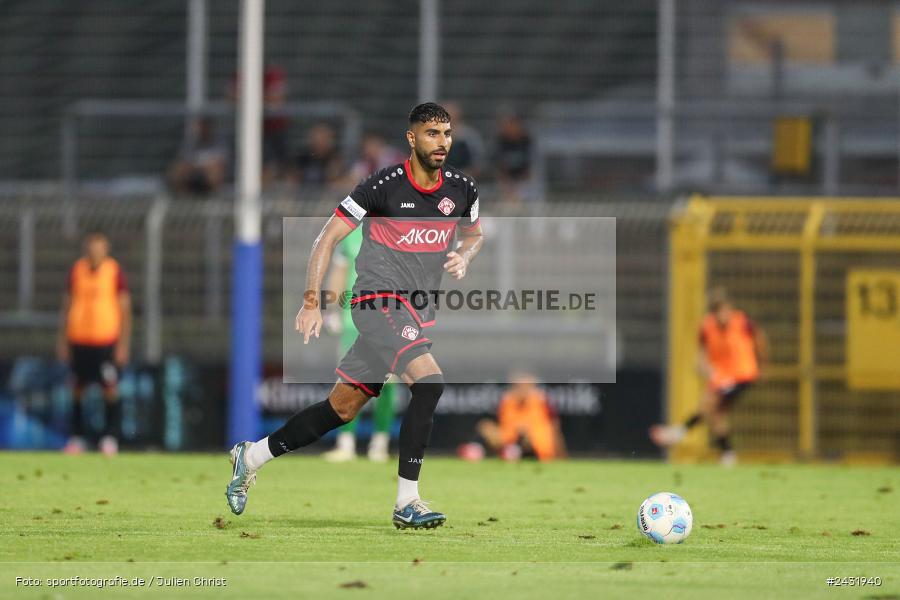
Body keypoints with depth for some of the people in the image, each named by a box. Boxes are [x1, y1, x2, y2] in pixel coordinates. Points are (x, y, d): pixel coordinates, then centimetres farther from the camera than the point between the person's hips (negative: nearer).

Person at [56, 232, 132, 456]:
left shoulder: (114, 272, -2)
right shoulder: (77, 270, 5)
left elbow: (124, 309, 0)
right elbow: (67, 305, 12)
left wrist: (123, 344, -4)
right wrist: (62, 339, 9)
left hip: (106, 339, -3)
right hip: (79, 339, 3)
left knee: (110, 387, -7)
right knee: (77, 387, 4)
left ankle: (110, 437, 0)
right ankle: (76, 437, 12)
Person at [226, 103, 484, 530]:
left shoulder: (461, 189, 5)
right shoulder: (384, 186, -13)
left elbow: (474, 233, 26)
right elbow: (328, 238, -7)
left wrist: (464, 256, 2)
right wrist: (312, 302, -13)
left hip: (416, 313, 7)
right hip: (379, 300, -7)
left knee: (343, 407, 11)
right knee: (429, 381, -26)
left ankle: (251, 456, 29)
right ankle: (406, 503, -22)